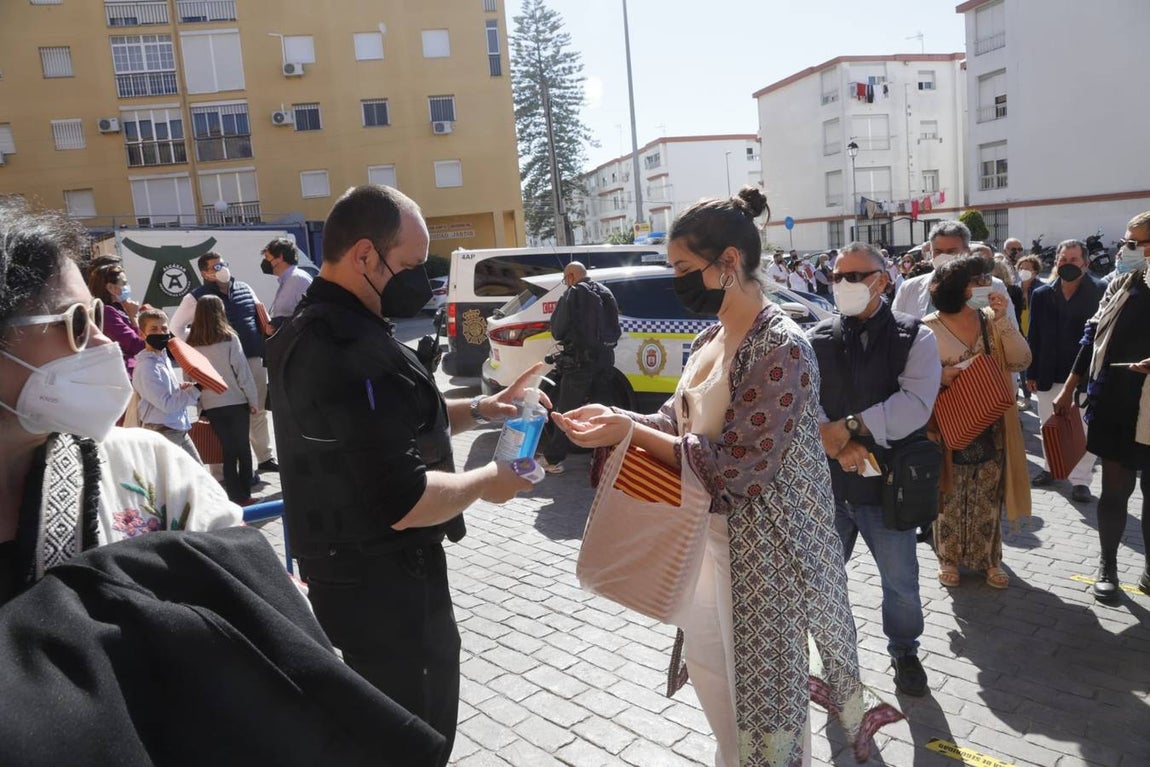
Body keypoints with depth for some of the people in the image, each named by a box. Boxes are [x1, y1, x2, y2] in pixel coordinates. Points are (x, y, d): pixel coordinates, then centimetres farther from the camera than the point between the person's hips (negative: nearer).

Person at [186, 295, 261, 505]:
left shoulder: (191, 343, -1)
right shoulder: (229, 338, -10)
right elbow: (243, 371, -8)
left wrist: (200, 404, 8)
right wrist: (253, 400, -1)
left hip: (210, 406, 3)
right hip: (236, 402, -3)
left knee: (228, 449, 12)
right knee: (243, 448, 9)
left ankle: (235, 496, 12)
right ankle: (244, 495, 10)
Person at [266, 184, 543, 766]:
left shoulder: (312, 329, 8)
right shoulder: (353, 349, -29)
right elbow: (402, 502, -32)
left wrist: (478, 410, 7)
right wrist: (485, 482, -14)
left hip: (349, 568, 10)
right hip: (384, 582, -10)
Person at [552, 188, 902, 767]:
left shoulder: (782, 348, -22)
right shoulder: (710, 339, 5)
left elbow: (740, 469, -25)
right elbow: (679, 420, 8)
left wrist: (631, 432, -24)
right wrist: (616, 416, -10)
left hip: (761, 548, -8)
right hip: (708, 532, 8)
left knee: (762, 678, 11)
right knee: (707, 666, 22)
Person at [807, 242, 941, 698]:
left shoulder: (914, 339, -3)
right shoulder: (816, 341, 2)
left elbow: (915, 405, -16)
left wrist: (850, 427, -18)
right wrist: (839, 447, -20)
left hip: (886, 484, -2)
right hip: (826, 484, 2)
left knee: (901, 581, 13)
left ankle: (904, 651, 40)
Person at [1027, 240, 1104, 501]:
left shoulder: (1100, 292, -7)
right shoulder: (1042, 294, 2)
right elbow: (1034, 336, 4)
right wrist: (1031, 373, 3)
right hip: (1048, 373, 3)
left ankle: (1080, 480, 13)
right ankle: (1052, 467, 32)